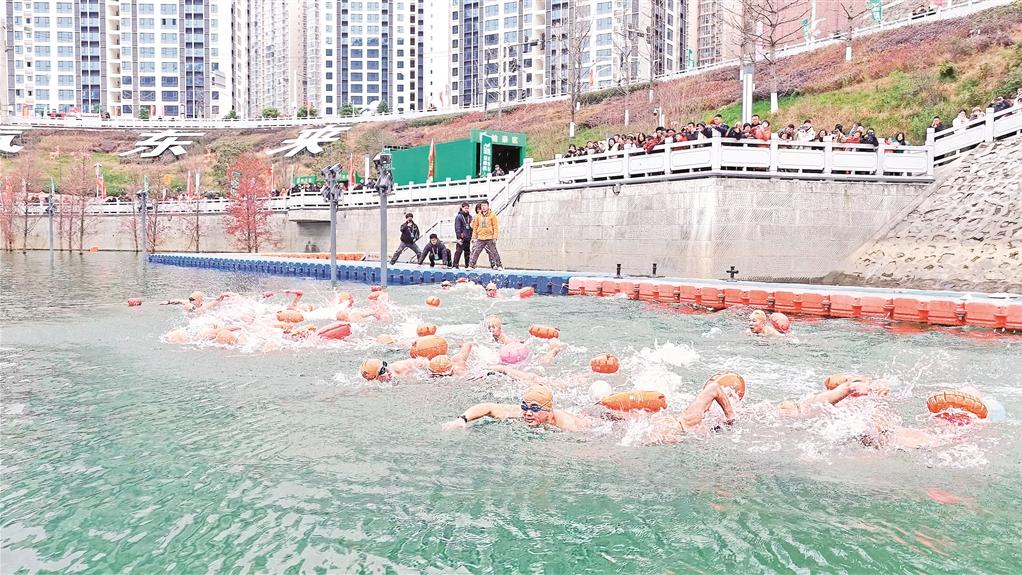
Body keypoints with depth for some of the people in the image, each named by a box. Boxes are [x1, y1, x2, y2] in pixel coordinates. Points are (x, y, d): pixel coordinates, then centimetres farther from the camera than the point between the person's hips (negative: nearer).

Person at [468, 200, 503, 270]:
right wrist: (474, 237, 7)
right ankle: (471, 265, 4)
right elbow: (475, 227, 12)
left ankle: (499, 265, 10)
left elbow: (495, 227, -3)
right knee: (475, 252, -2)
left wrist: (495, 237, -9)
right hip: (480, 239, 3)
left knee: (493, 252, 1)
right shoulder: (478, 216, 8)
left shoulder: (492, 215, -1)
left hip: (490, 238, -3)